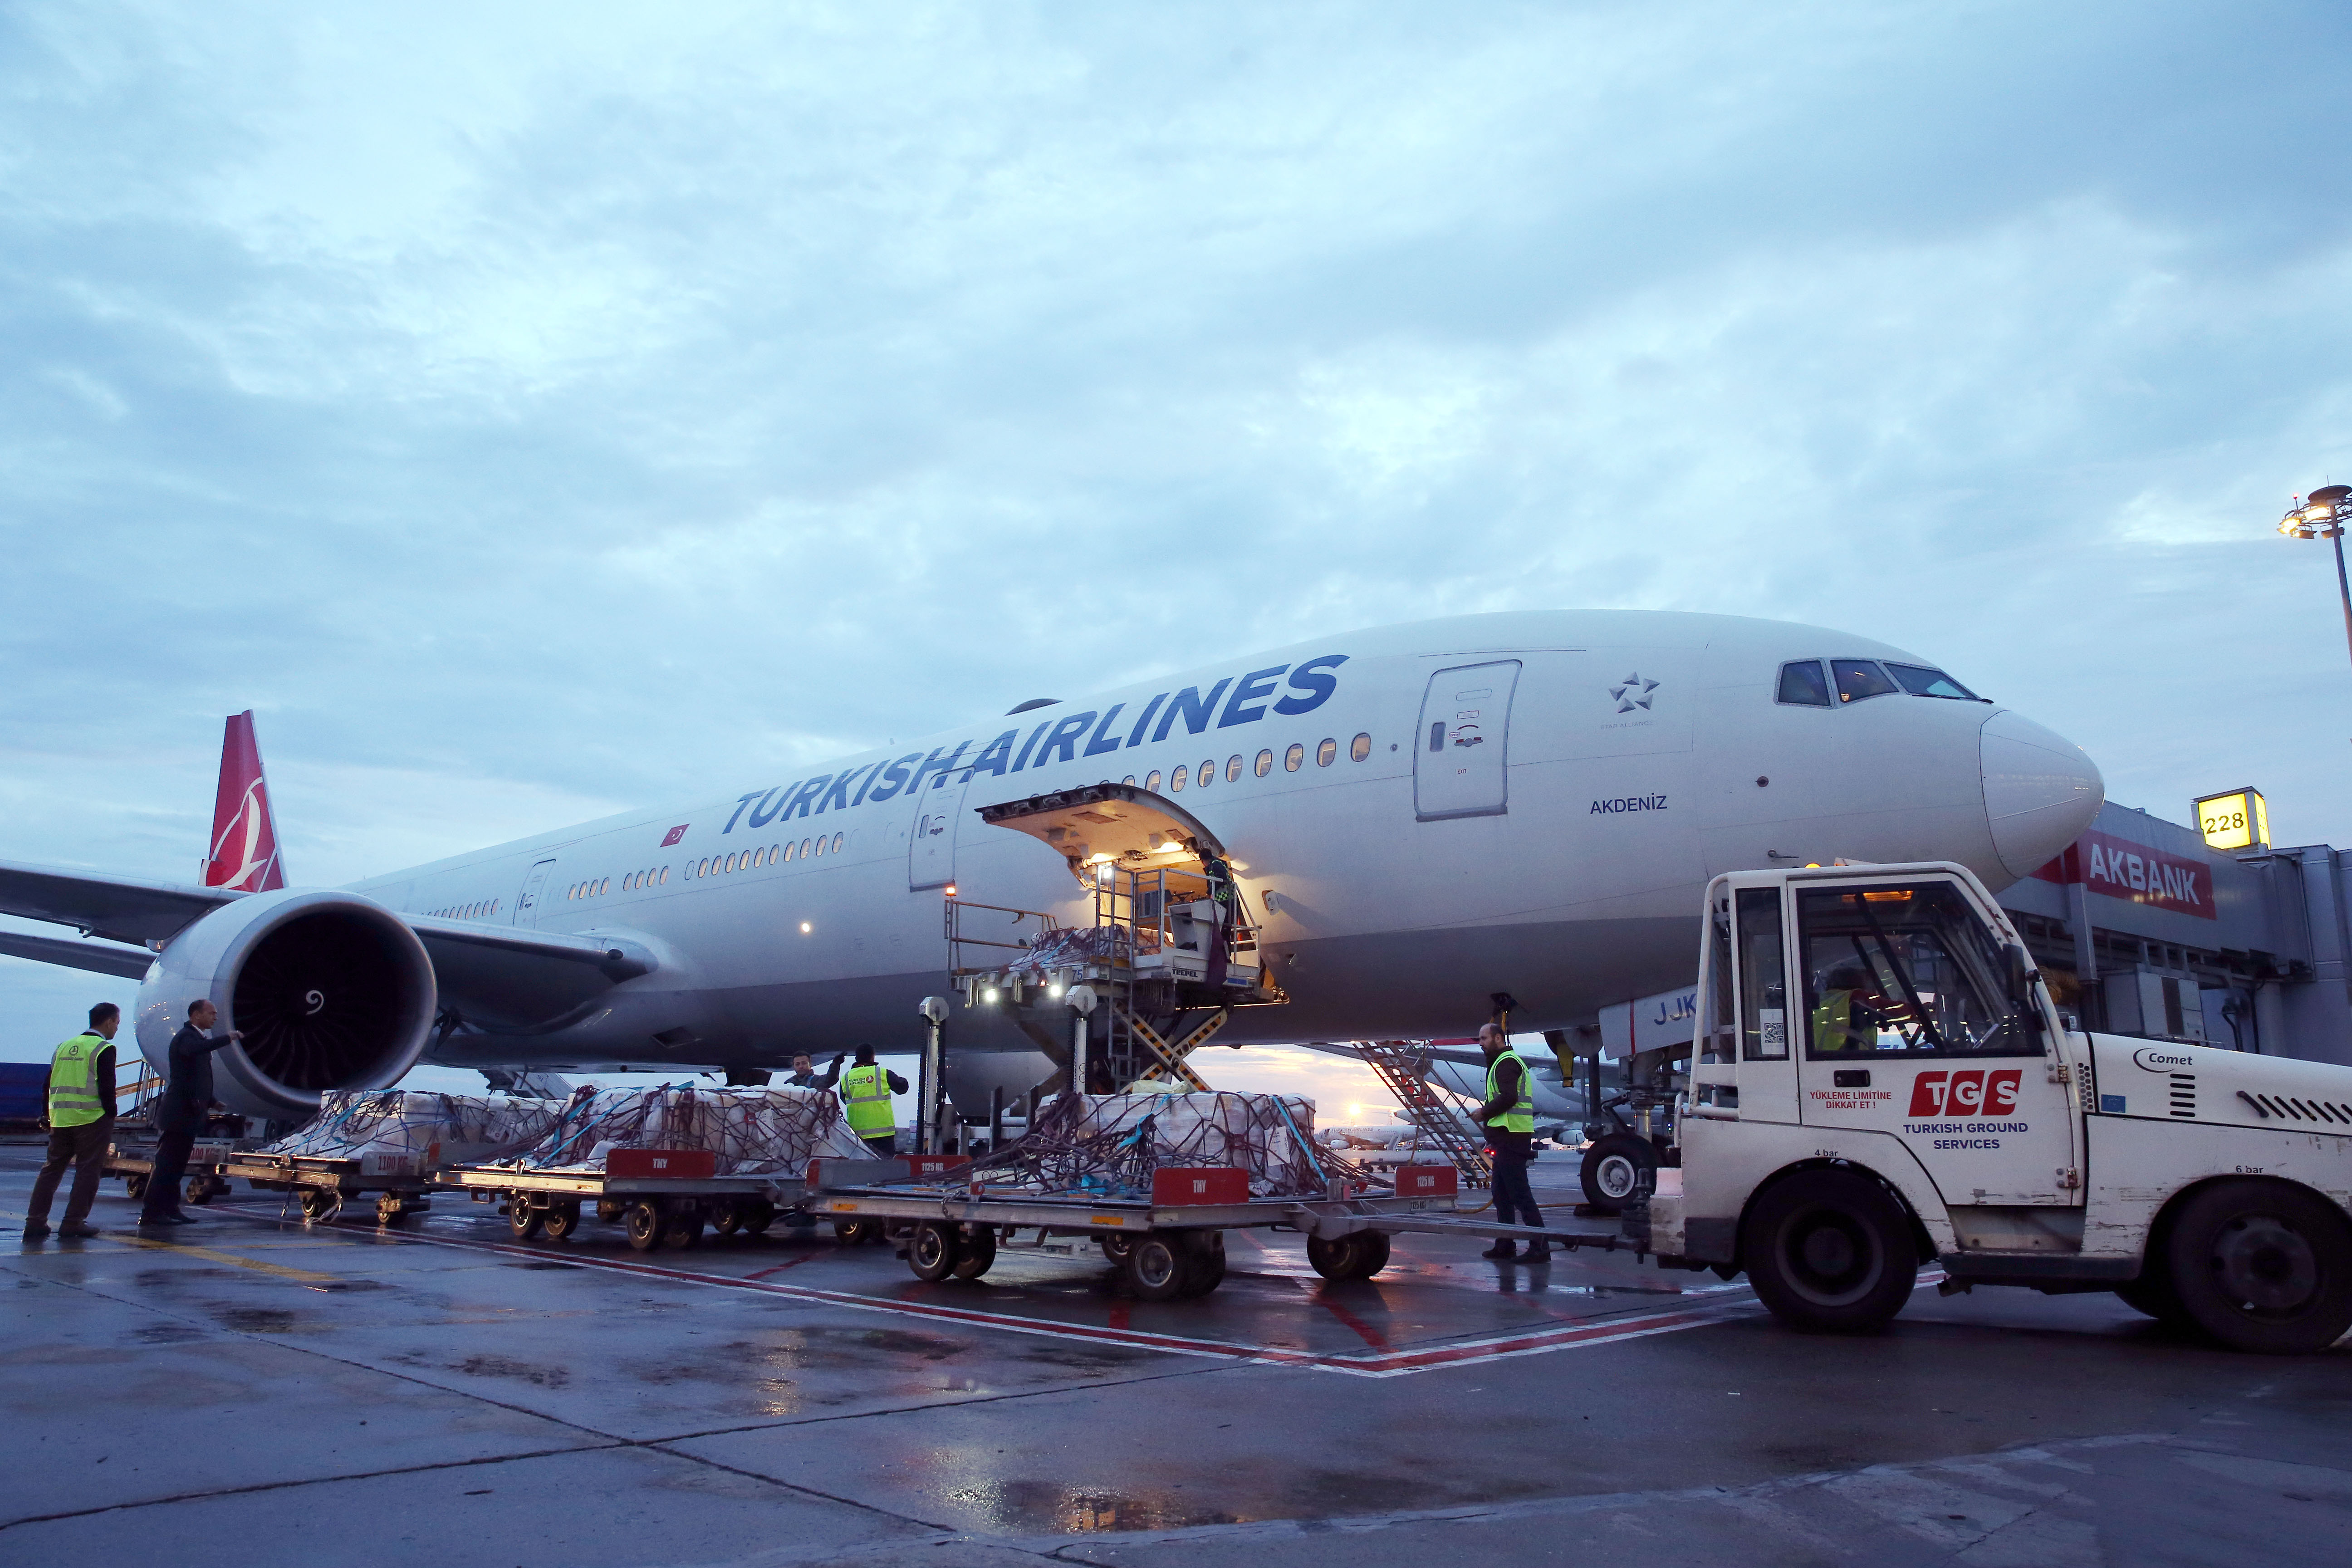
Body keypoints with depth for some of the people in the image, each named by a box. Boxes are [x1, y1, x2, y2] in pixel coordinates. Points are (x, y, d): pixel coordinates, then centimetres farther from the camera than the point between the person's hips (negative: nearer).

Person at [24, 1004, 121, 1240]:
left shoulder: (64, 1046, 13)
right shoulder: (104, 1049, -9)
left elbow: (50, 1084, 14)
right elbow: (107, 1088, -15)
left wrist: (50, 1116, 20)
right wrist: (111, 1116, -5)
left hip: (60, 1120, 7)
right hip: (92, 1119, -7)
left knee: (52, 1168, 13)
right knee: (88, 1170, 1)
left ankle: (35, 1222, 11)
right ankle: (74, 1223, 0)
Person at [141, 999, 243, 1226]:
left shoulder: (197, 1037, 19)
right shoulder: (186, 1037, -12)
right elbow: (195, 1049, -39)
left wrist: (206, 1105, 24)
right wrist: (227, 1038, -45)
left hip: (189, 1113, 10)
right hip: (178, 1112, -10)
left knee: (177, 1165, 12)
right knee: (166, 1164, -8)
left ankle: (170, 1209, 17)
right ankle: (151, 1213, -6)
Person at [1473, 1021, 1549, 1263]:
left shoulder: (1507, 1062, -10)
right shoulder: (1502, 1062, 24)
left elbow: (1508, 1097, -23)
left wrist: (1484, 1112, -11)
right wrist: (1488, 1114, 9)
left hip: (1511, 1138, -11)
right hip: (1507, 1137, 11)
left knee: (1520, 1193, -11)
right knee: (1501, 1194, 14)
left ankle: (1540, 1246, -10)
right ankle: (1506, 1244, 20)